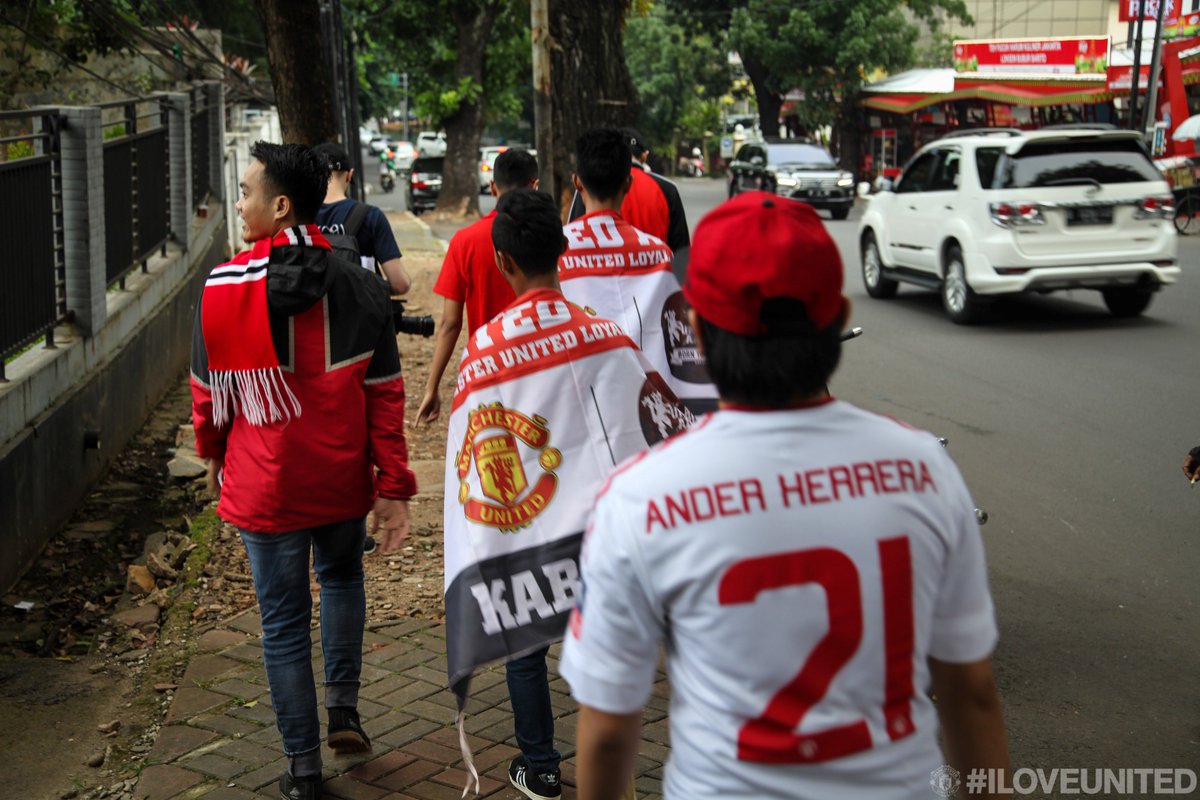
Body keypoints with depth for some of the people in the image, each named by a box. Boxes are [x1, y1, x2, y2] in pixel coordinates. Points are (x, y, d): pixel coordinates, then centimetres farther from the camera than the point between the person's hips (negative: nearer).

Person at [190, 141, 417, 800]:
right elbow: (384, 398, -8)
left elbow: (208, 392, -1)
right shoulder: (360, 288, -9)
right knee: (342, 577, 30)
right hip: (343, 482, 2)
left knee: (283, 622, 11)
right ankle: (343, 705, 24)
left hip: (262, 487, -2)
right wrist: (394, 488, -1)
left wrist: (213, 454, 18)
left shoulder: (222, 289, -13)